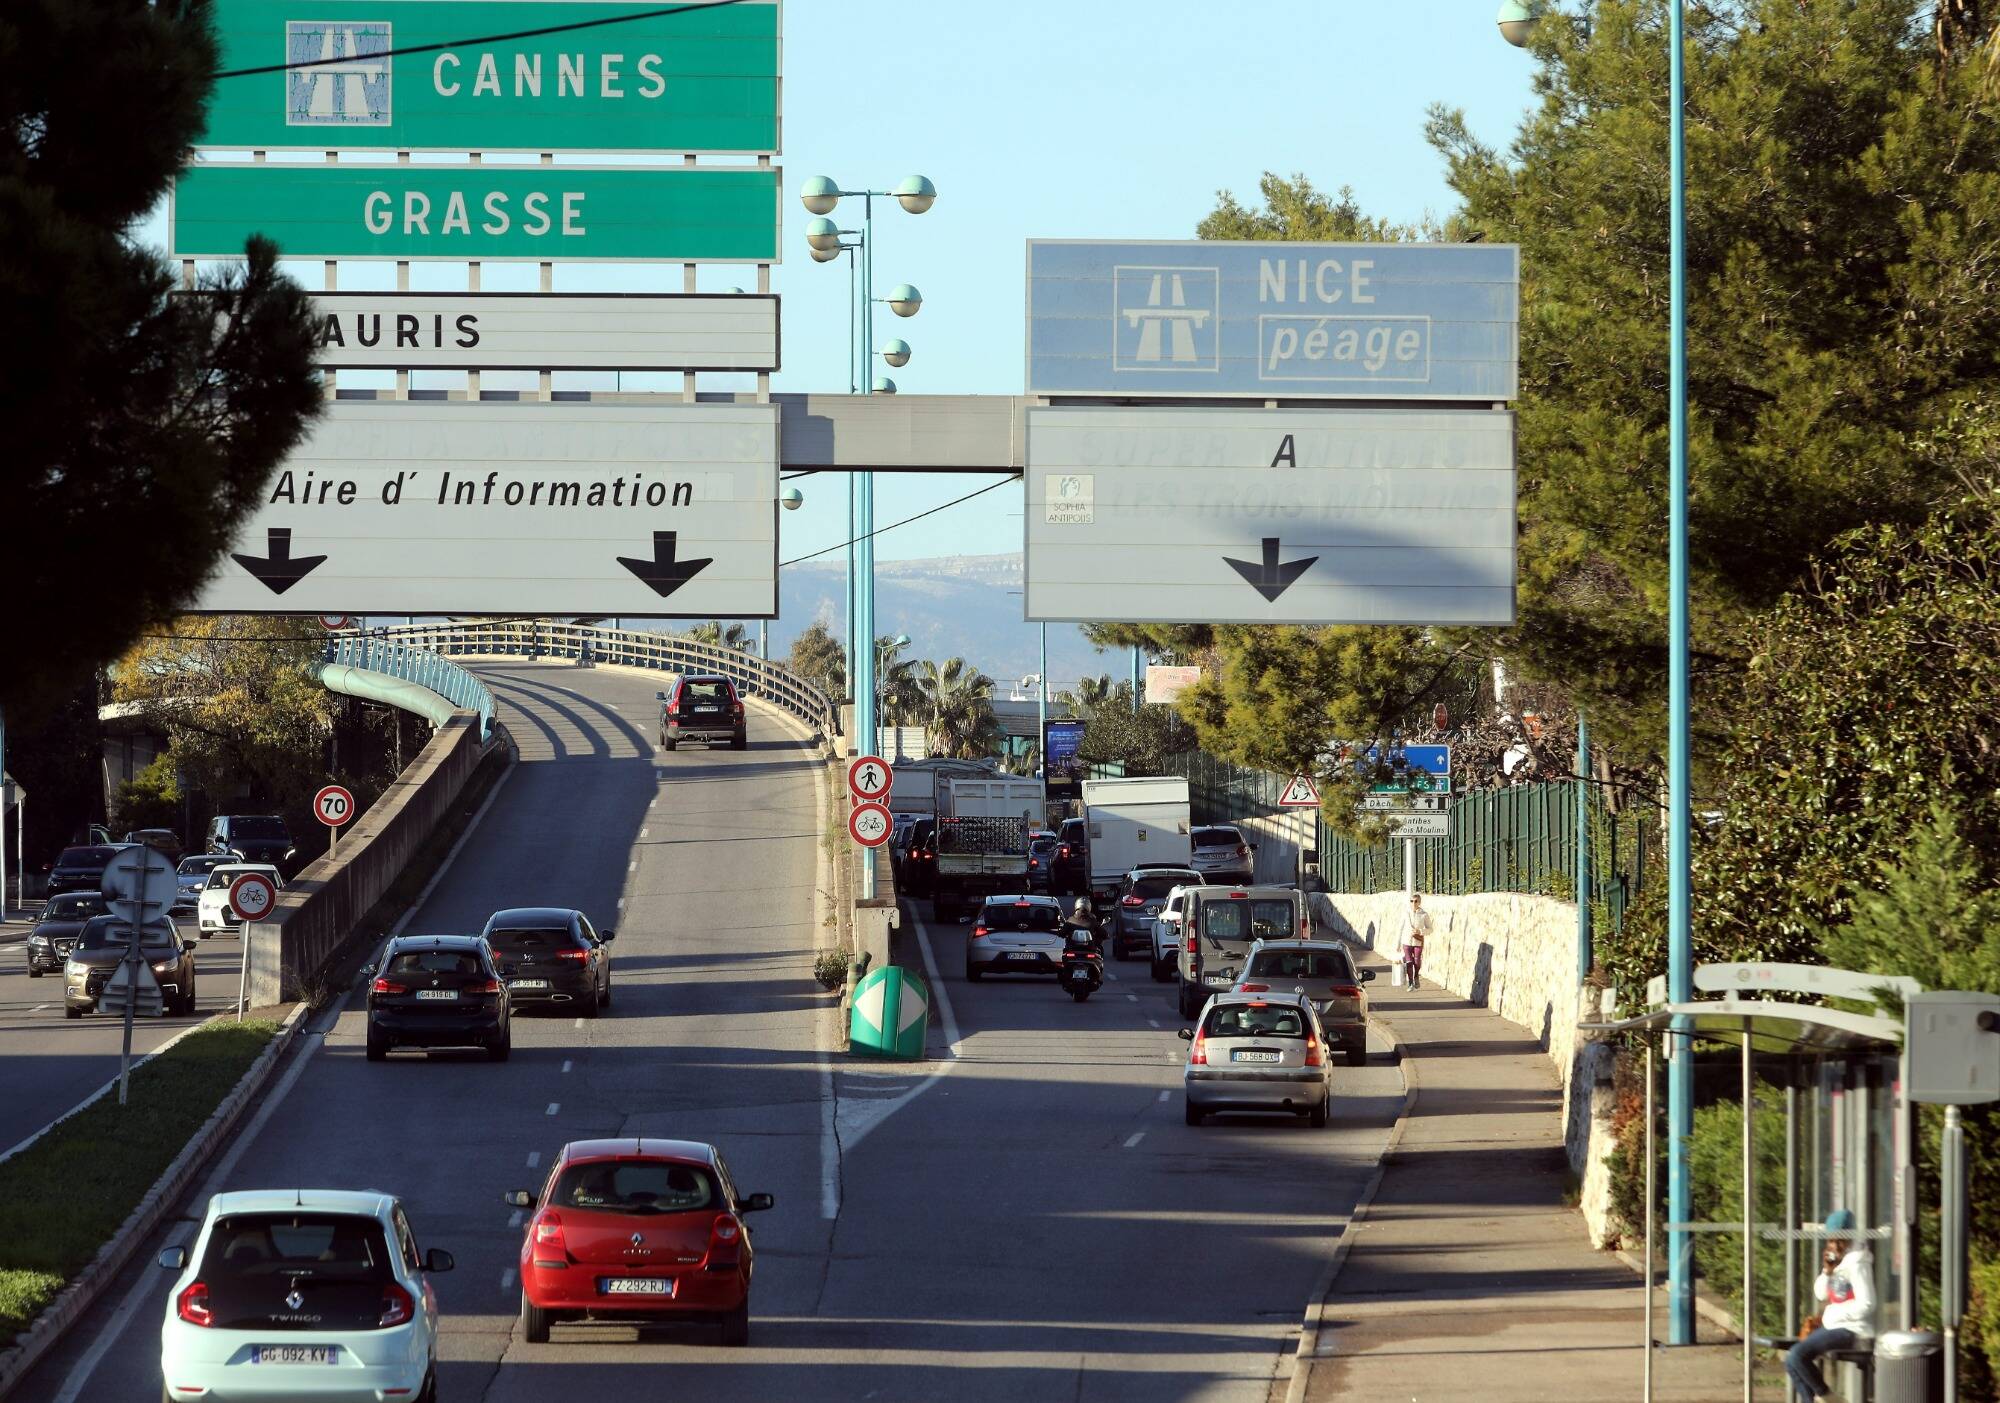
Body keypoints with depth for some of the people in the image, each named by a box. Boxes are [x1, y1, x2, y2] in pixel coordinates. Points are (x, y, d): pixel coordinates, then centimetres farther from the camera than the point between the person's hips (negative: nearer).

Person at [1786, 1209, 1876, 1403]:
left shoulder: (1857, 1263, -16)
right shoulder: (1836, 1259, 9)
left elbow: (1866, 1305, -22)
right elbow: (1820, 1294, 14)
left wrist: (1828, 1316, -13)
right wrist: (1827, 1271, -6)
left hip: (1852, 1329, -9)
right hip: (1835, 1326, 9)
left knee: (1798, 1354, -21)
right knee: (1792, 1359, 5)